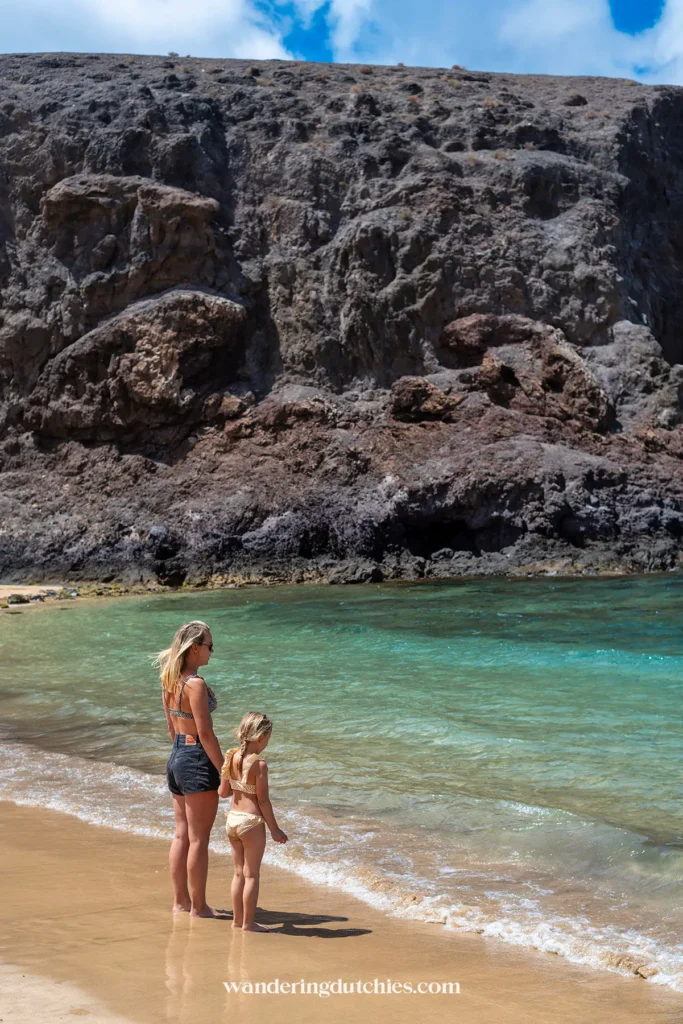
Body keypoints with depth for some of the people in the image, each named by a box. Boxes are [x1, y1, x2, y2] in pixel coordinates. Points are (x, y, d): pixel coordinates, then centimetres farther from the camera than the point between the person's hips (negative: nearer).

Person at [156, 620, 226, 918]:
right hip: (197, 761, -9)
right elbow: (205, 733, -19)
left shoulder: (169, 681, 7)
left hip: (176, 758, 9)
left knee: (181, 835, 15)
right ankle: (199, 907, 8)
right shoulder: (195, 684, -19)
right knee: (198, 838, 0)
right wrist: (225, 771, -13)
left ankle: (181, 900, 24)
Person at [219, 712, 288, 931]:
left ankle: (237, 919, 24)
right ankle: (248, 923, 8)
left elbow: (223, 792, 7)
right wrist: (274, 829, -7)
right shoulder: (259, 764, -18)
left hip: (232, 819, 7)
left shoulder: (231, 757, 1)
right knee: (252, 874, 3)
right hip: (252, 822, -7)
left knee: (239, 873, 17)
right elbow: (263, 801, -15)